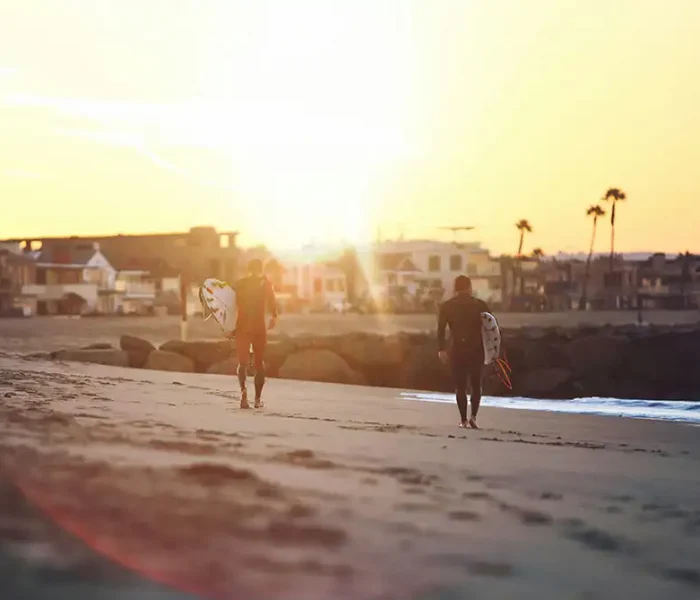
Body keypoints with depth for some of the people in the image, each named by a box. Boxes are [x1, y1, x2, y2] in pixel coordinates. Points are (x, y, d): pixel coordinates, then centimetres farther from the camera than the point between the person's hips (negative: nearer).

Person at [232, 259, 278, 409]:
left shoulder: (239, 284, 6)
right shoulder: (265, 284, 5)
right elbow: (272, 301, -6)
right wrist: (274, 317, -9)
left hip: (242, 326, 0)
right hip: (259, 326, 0)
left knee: (243, 362, 3)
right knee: (259, 363, 15)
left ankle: (243, 389, -27)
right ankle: (258, 399, 14)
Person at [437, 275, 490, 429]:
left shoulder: (447, 306, 3)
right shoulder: (480, 305, 3)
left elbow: (440, 329, -7)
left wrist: (441, 349, -10)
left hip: (457, 350, 0)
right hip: (476, 349, 0)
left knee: (460, 386, 8)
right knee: (476, 385, 11)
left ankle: (463, 420, 4)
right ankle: (473, 416, -6)